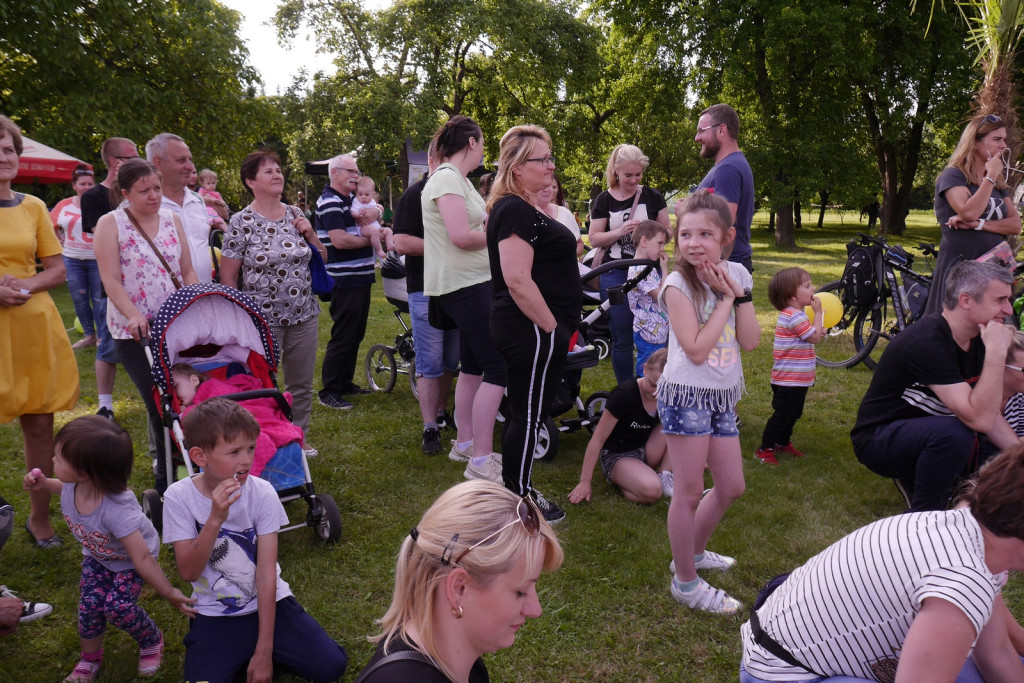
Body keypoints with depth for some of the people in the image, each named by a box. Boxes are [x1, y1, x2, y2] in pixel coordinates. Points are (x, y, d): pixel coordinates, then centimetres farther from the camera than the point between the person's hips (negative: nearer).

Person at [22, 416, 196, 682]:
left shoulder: (116, 509, -46)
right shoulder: (74, 485, -26)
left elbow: (142, 557, -41)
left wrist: (169, 593, -34)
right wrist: (43, 483, -10)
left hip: (129, 560, -6)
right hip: (97, 556, 6)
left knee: (117, 607, -18)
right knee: (89, 604, -4)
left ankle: (151, 640, 15)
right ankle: (90, 659, 25)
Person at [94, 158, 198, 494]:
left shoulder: (171, 219, 9)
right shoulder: (110, 224, -3)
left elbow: (187, 272, 10)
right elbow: (111, 281, -10)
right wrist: (134, 315, -24)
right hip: (135, 331, -3)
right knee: (160, 405, -4)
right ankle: (167, 484, 11)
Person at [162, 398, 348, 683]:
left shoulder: (262, 492, -14)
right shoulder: (179, 497, -13)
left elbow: (266, 572, -13)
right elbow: (189, 572, -16)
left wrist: (264, 651, -14)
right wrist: (215, 519, -32)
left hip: (269, 603, 0)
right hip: (215, 615, 0)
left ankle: (263, 652, 12)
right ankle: (238, 655, 8)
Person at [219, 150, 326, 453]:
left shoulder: (295, 214, 7)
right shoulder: (241, 222, -7)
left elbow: (322, 258, 14)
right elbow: (227, 277, -6)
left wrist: (310, 234, -3)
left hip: (304, 315, 5)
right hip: (263, 318, -4)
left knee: (302, 383, 13)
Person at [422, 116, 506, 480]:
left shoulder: (456, 178, 17)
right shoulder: (448, 178, -15)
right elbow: (461, 235, -23)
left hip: (470, 282, 11)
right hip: (464, 285, -11)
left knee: (473, 365, 16)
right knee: (498, 367, -11)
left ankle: (464, 444, 26)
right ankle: (481, 461, -7)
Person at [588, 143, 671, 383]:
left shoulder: (652, 197, 5)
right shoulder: (604, 200, 4)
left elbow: (667, 231, 10)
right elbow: (594, 239, 1)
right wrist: (620, 231, -17)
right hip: (616, 275, 0)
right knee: (622, 338, 4)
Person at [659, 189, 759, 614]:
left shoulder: (737, 275, 4)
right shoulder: (678, 284, -14)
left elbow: (749, 341, -2)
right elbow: (697, 350, -22)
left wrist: (739, 293, -11)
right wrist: (725, 297, -16)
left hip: (723, 396, 7)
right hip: (687, 396, -7)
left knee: (731, 487, 17)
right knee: (689, 493, 1)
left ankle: (692, 551, 39)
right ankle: (685, 583, 17)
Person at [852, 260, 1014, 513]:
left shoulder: (976, 340, 0)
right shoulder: (927, 342, -27)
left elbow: (989, 414, 2)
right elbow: (979, 420, -33)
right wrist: (996, 352, -30)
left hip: (927, 434, 9)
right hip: (879, 440, -9)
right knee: (953, 433, -33)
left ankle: (914, 479, 15)